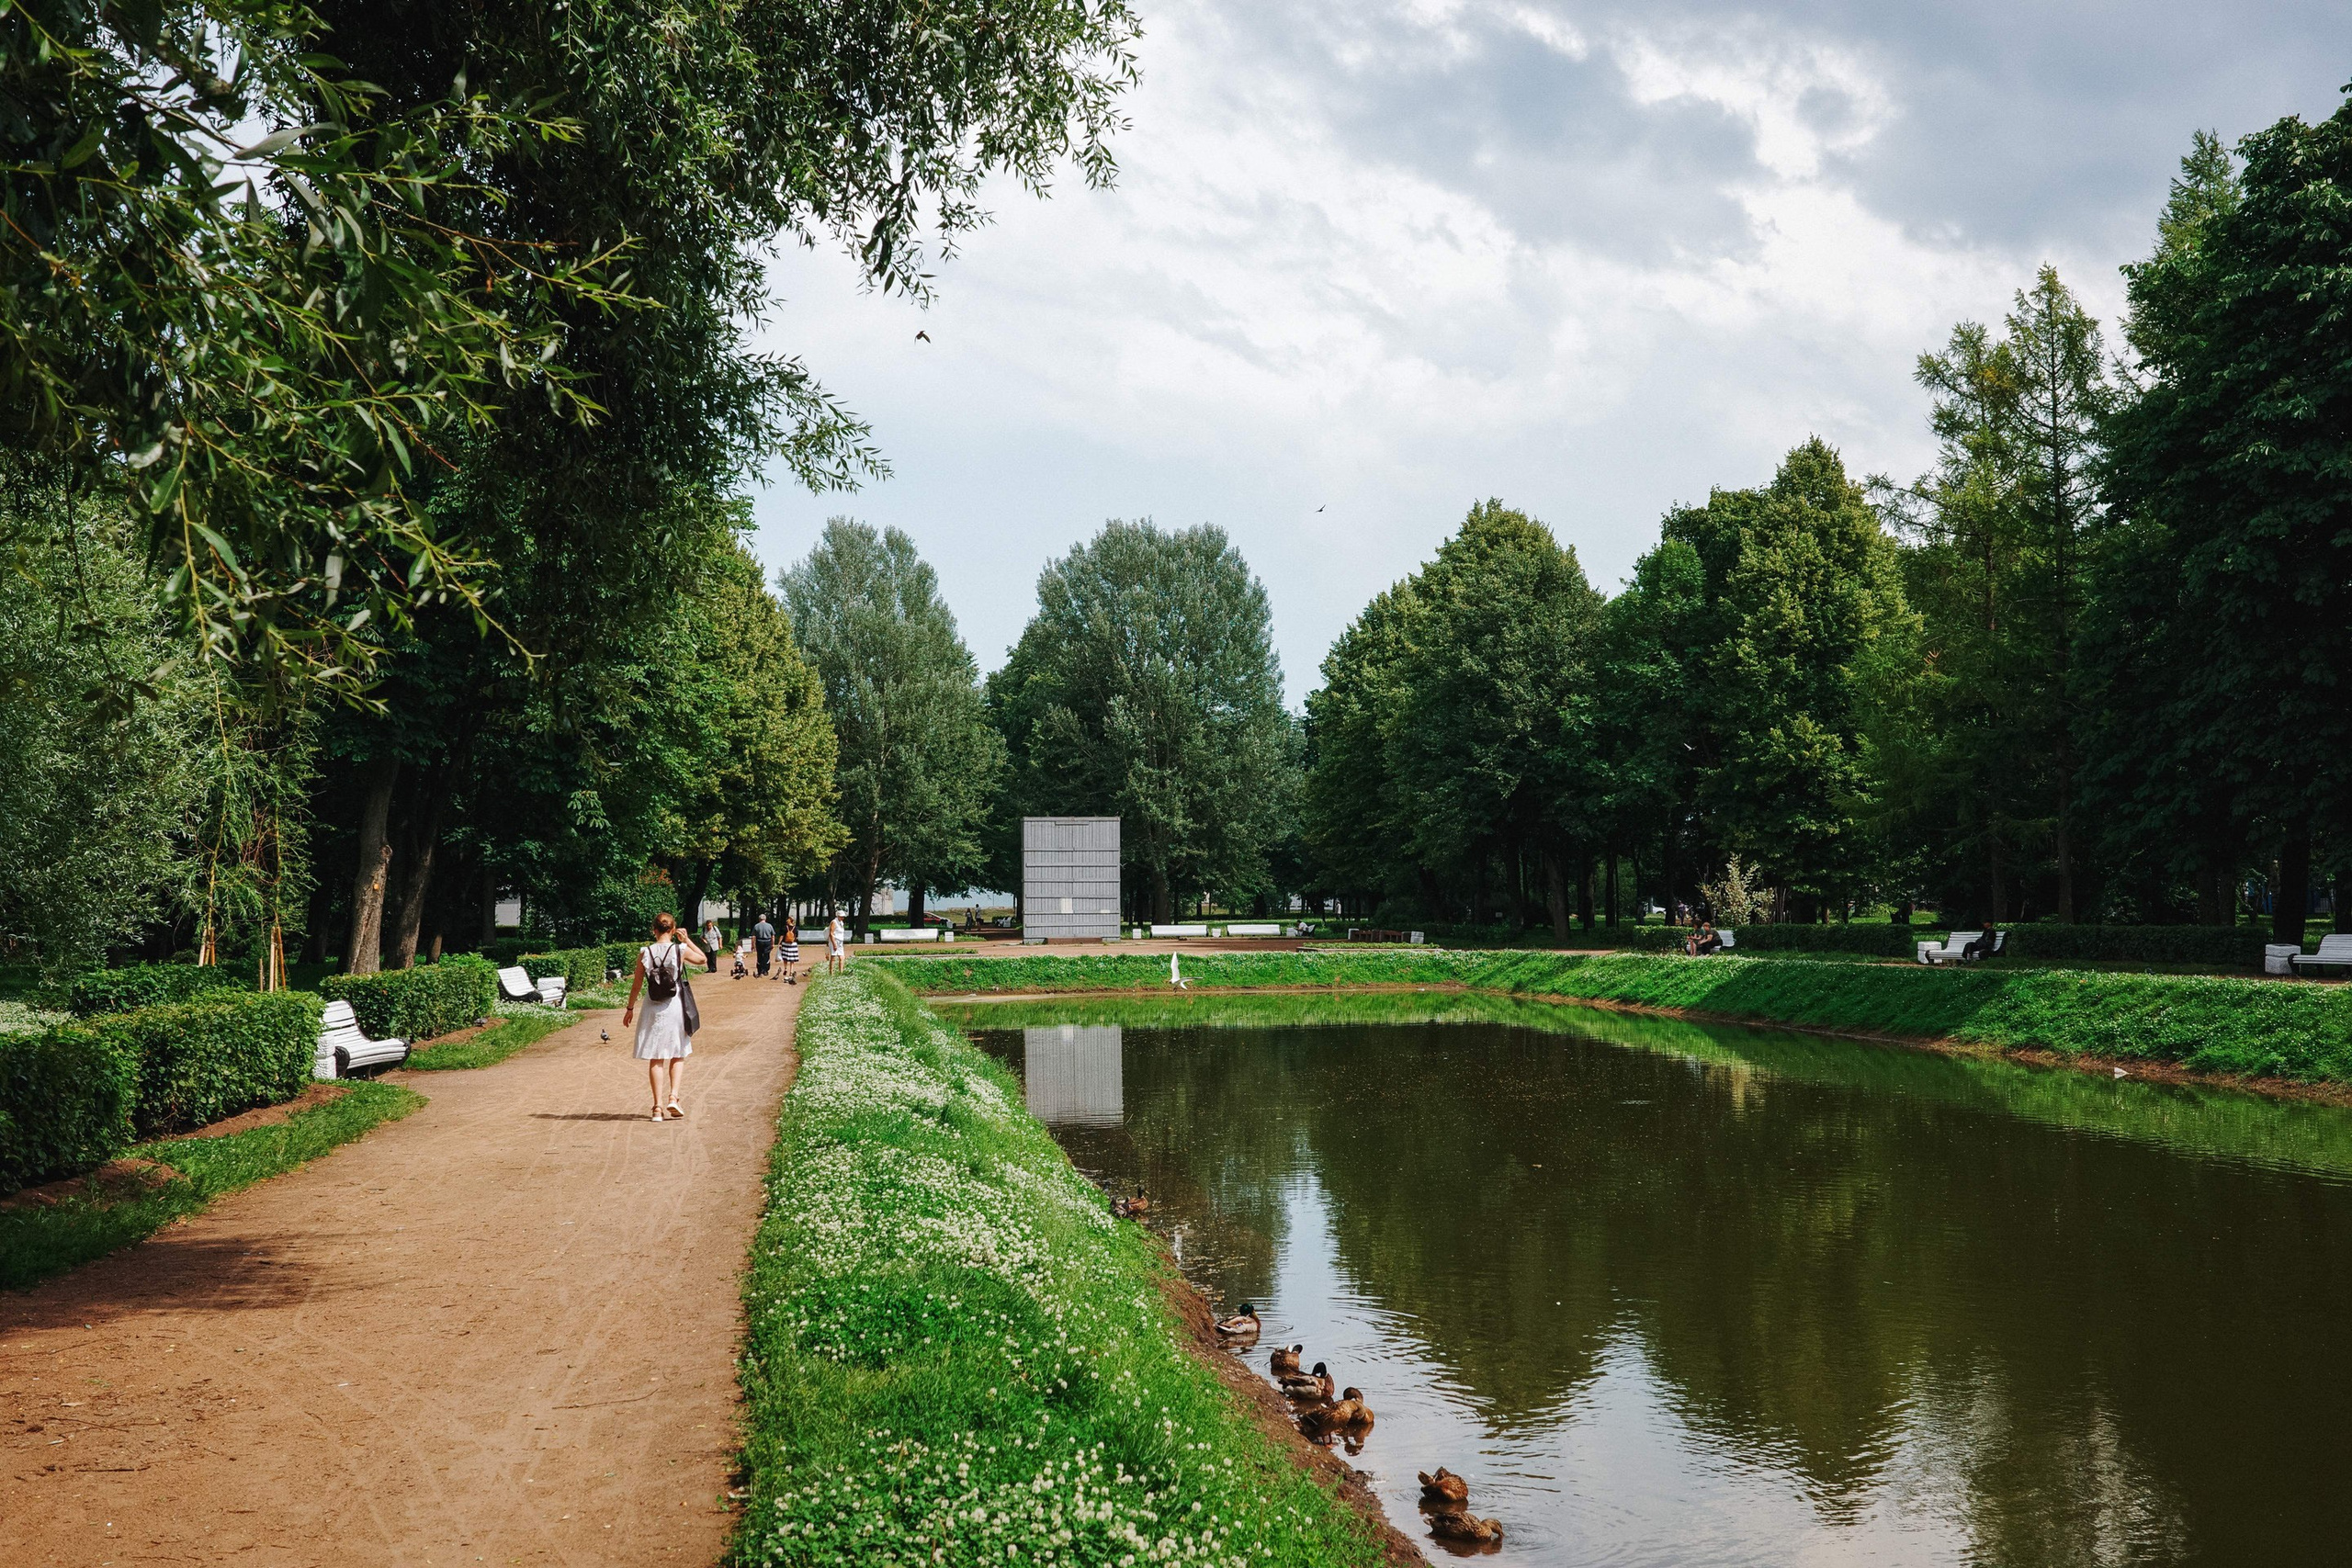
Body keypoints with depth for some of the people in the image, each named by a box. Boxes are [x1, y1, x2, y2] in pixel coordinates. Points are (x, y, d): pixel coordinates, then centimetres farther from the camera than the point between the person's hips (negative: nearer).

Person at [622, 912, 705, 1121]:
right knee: (678, 1055, 16)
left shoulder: (645, 952, -5)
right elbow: (702, 958, 12)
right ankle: (673, 1097, -1)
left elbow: (637, 984, 1)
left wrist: (630, 1008, 12)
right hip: (675, 1008, -1)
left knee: (655, 1059, 7)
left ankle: (658, 1106, 6)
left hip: (652, 1009, 1)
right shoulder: (681, 950, -8)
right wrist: (686, 940, 10)